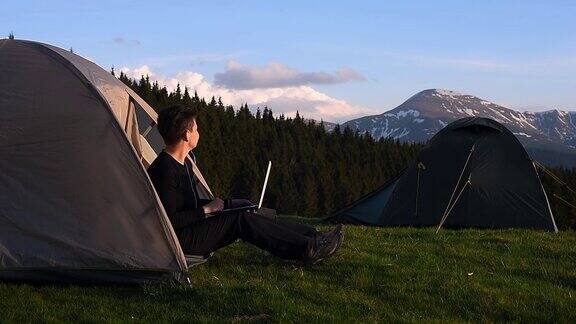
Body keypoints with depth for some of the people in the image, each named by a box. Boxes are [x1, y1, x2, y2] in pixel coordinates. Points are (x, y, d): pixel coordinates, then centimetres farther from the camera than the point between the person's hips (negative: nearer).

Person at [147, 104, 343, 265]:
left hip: (190, 230, 10)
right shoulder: (164, 170, -22)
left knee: (248, 215, -1)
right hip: (178, 240, -10)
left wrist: (228, 204, 12)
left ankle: (312, 236, -1)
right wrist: (207, 210, -16)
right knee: (241, 221, -18)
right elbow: (168, 220, -25)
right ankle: (308, 250, -15)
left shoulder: (184, 163, 12)